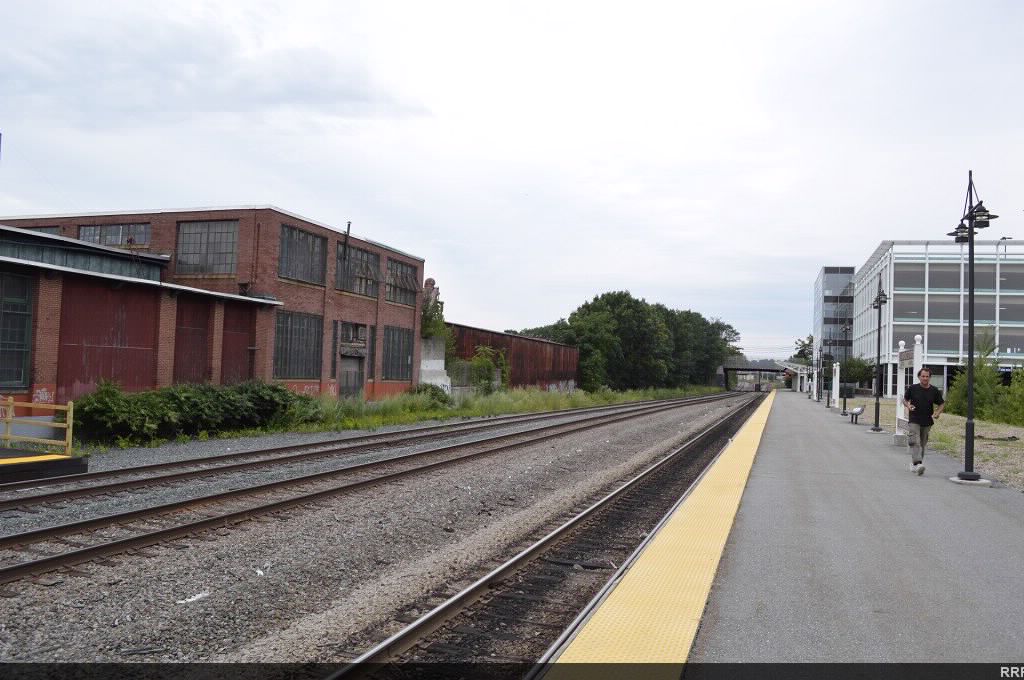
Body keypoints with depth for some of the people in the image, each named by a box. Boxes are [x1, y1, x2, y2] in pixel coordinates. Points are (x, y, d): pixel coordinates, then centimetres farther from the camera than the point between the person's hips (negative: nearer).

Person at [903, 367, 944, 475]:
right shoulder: (912, 388, -3)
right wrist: (908, 405, -12)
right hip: (914, 420, -3)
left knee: (922, 444, 12)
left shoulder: (934, 390, 1)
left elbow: (941, 404, 10)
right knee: (915, 442, -18)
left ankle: (913, 463, 26)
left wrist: (937, 413, -10)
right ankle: (918, 464, -28)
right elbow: (905, 400, 10)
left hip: (927, 422, 3)